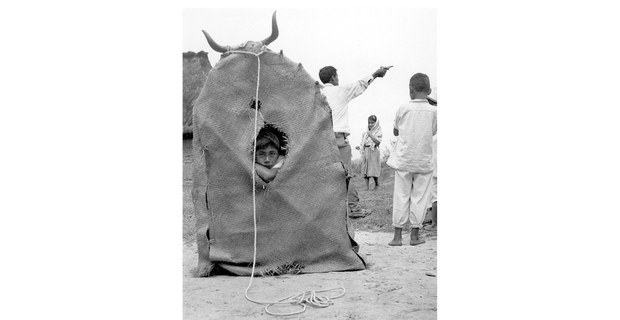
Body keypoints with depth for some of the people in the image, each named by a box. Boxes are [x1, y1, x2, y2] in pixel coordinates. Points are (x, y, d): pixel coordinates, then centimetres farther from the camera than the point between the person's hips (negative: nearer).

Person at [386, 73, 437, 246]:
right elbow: (433, 132, 8)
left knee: (401, 197, 6)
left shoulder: (403, 109, -6)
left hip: (403, 160, 0)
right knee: (419, 197, 8)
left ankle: (397, 235, 7)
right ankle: (415, 235, 11)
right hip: (424, 161, 0)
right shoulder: (434, 111, -4)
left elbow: (395, 132, 6)